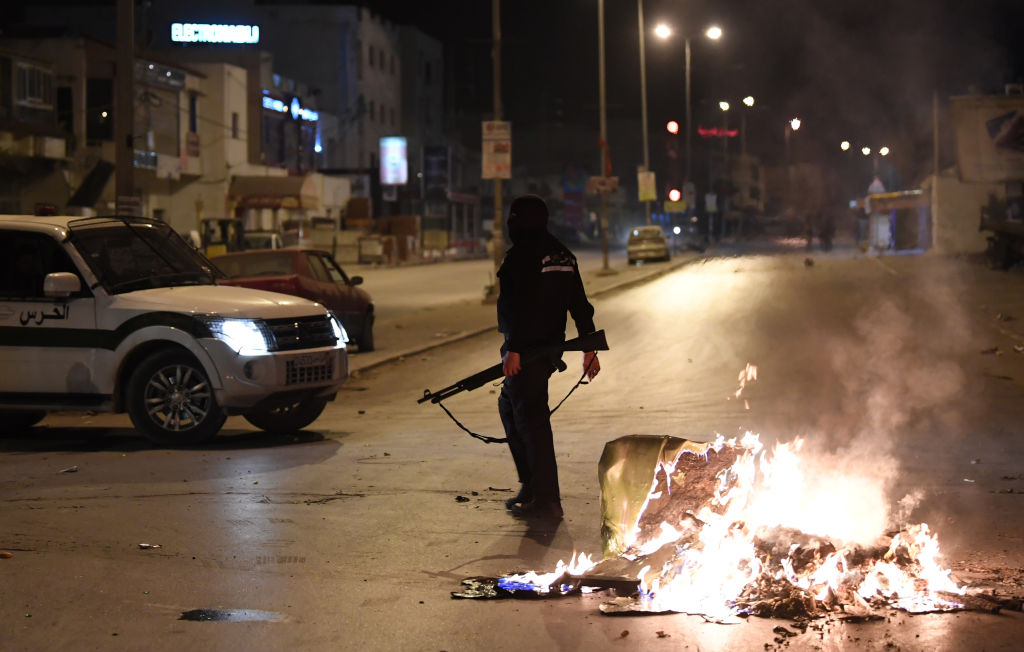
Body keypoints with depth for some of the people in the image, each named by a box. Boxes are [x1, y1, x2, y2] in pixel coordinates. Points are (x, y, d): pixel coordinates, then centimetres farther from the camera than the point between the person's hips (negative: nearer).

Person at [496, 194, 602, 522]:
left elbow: (520, 307, -22)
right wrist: (589, 348, 16)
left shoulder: (520, 255, -12)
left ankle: (546, 500, -6)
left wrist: (513, 350, -23)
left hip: (526, 351, -9)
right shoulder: (562, 255, 14)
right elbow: (579, 305, 14)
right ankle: (532, 486, 24)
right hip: (551, 347, 9)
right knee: (509, 405, 23)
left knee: (531, 419, -6)